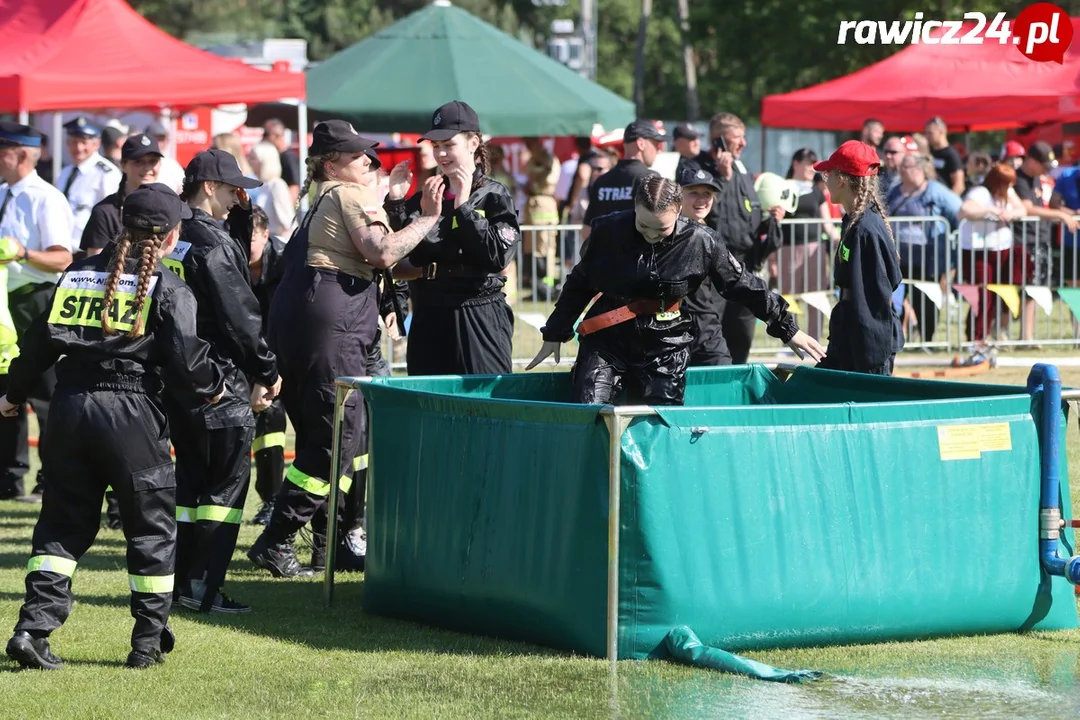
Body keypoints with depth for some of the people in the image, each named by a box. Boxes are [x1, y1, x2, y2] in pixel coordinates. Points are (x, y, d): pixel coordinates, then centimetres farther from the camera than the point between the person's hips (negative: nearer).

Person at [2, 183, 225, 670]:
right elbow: (185, 358, -9)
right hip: (132, 412, -4)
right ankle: (149, 640, 11)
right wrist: (212, 387, 12)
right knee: (151, 523, 9)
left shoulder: (78, 274, 12)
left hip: (70, 408, 4)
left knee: (63, 521, 11)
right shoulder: (167, 289, -3)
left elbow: (39, 341, 12)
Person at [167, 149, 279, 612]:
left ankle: (181, 582, 16)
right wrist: (267, 373, -4)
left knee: (188, 477, 14)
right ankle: (205, 587, -4)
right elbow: (240, 317, -16)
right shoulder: (214, 245, -16)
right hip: (221, 381, -8)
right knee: (226, 482, -2)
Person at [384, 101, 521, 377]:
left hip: (479, 321, -5)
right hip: (429, 321, 5)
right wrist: (395, 203, -2)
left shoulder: (494, 196, -1)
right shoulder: (424, 197, 13)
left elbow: (499, 255, -14)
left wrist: (463, 207, -15)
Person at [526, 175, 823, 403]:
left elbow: (743, 285, 3)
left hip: (665, 349, -1)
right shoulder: (608, 231, -7)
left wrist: (788, 329, 9)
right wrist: (555, 334, 12)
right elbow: (580, 284, 8)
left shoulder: (701, 242, -10)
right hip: (607, 340, 1)